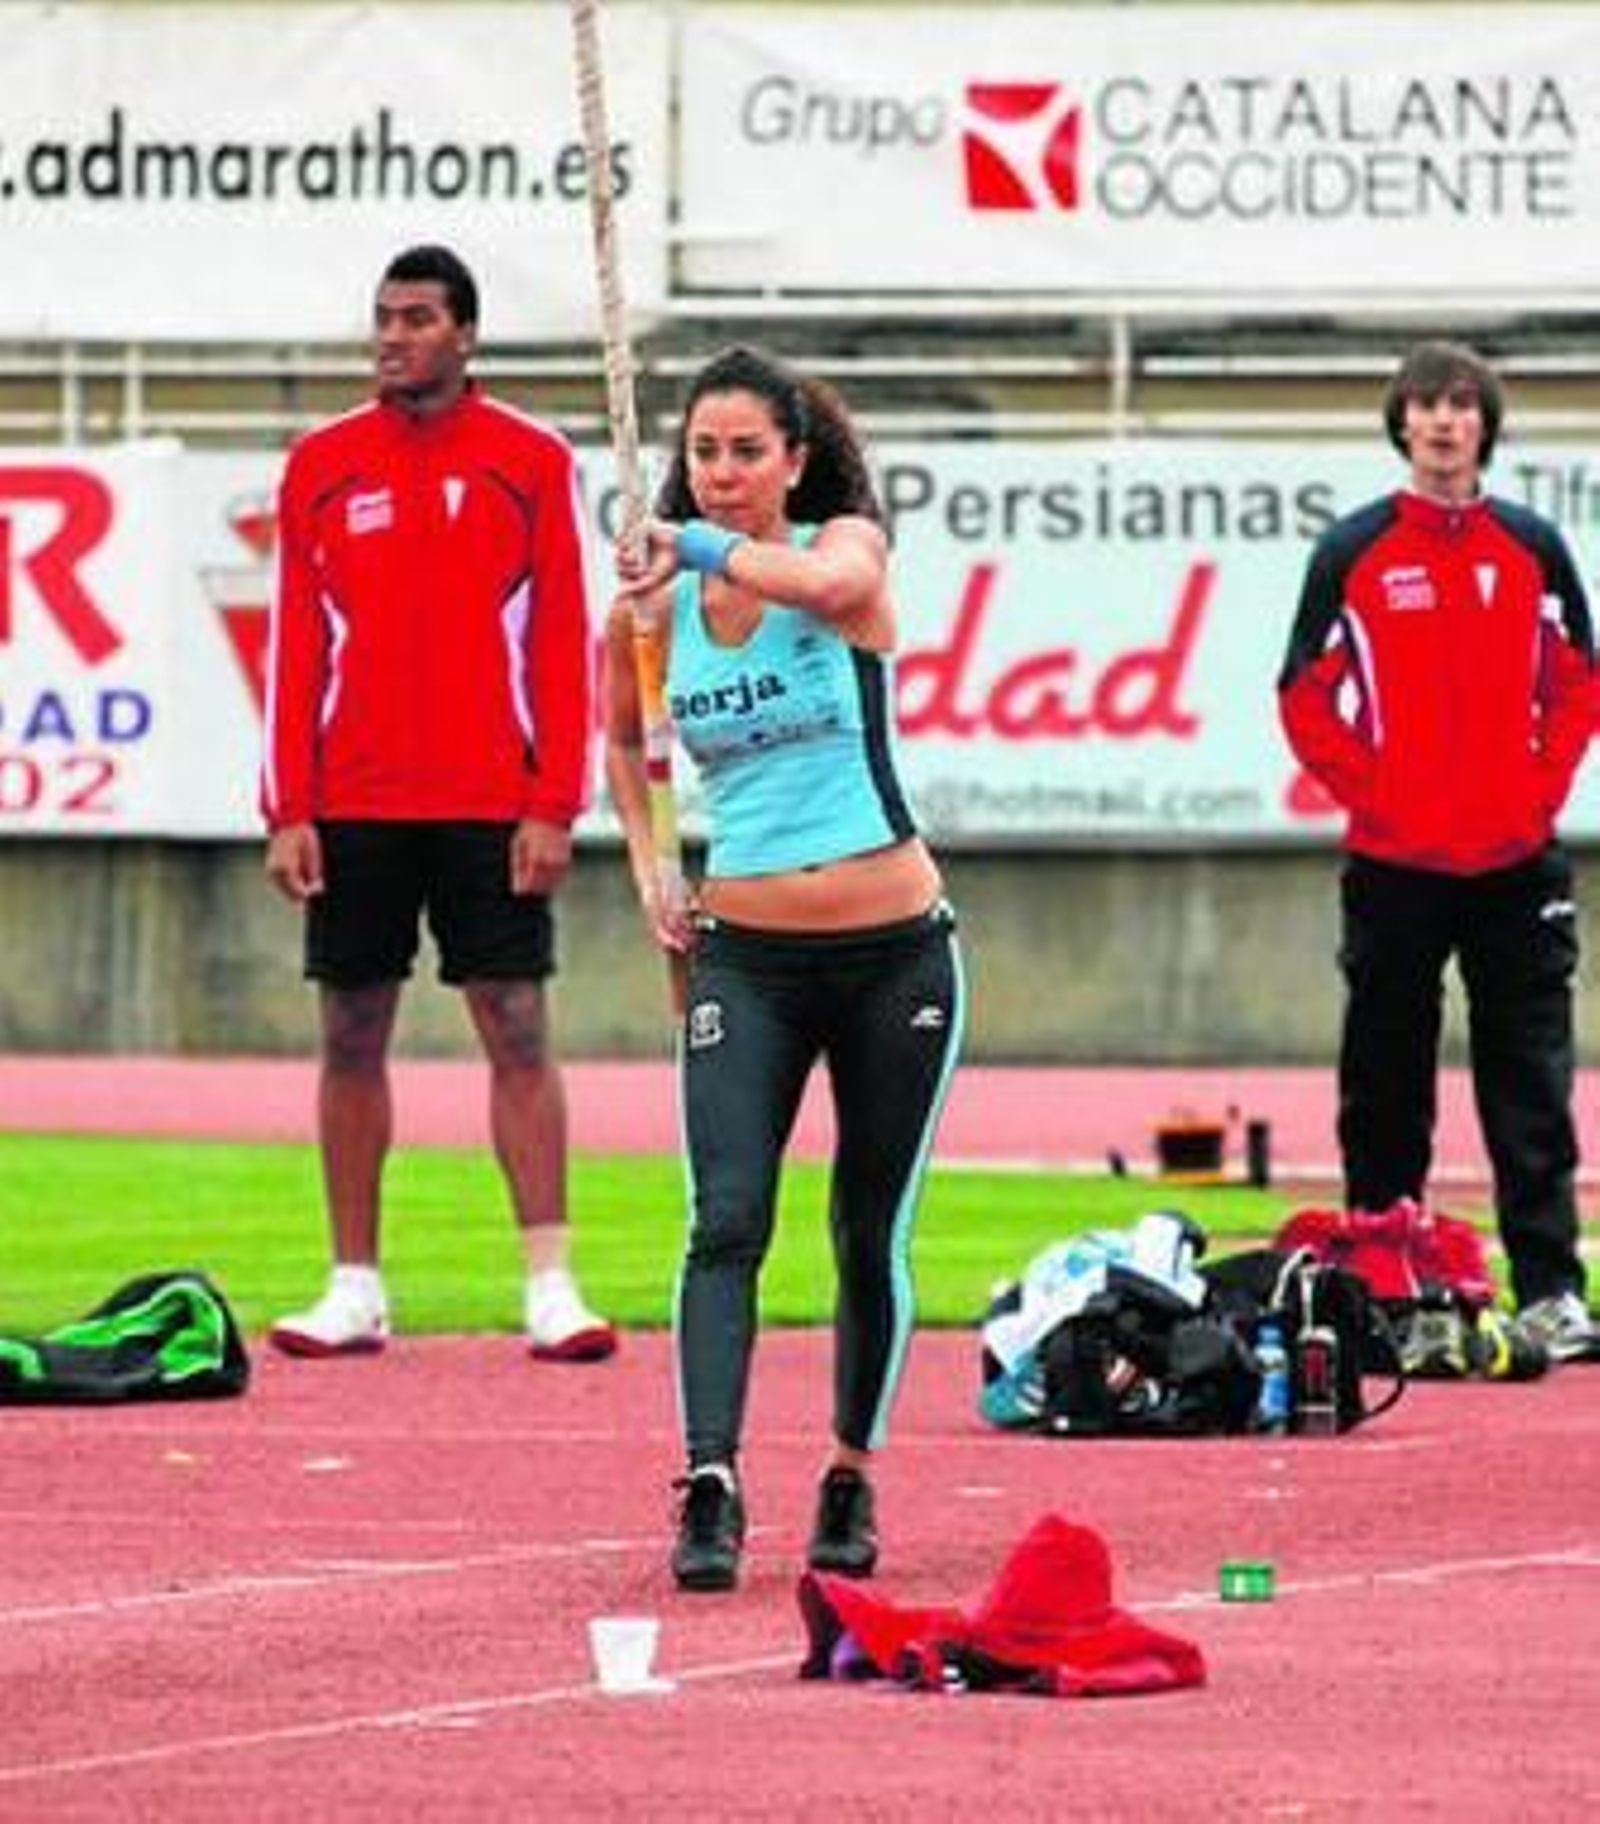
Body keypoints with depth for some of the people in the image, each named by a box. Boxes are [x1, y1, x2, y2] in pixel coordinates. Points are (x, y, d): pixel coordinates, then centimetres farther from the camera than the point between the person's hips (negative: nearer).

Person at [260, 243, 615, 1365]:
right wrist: (288, 812, 0)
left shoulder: (532, 462, 2)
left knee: (519, 1031, -4)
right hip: (353, 808, 2)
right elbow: (296, 648, 7)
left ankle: (551, 1284, -3)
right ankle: (356, 1290, 9)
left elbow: (565, 641, 0)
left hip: (490, 806, -2)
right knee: (353, 1037, 4)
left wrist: (553, 808, -7)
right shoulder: (322, 465, 8)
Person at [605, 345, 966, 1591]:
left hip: (894, 951, -1)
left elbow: (826, 582, -33)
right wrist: (648, 863, 10)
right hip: (744, 958, 1)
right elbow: (623, 736, 22)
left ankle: (853, 1480, 25)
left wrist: (697, 547, -37)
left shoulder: (849, 544, -6)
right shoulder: (652, 605, 2)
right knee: (727, 1220, -15)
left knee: (872, 1238, 8)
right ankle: (710, 1488, -23)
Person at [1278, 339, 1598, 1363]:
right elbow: (1307, 701, 3)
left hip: (1517, 866, 1)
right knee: (1386, 1091, 5)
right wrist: (1369, 793, -7)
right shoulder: (1354, 554, 1)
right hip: (1394, 866, -1)